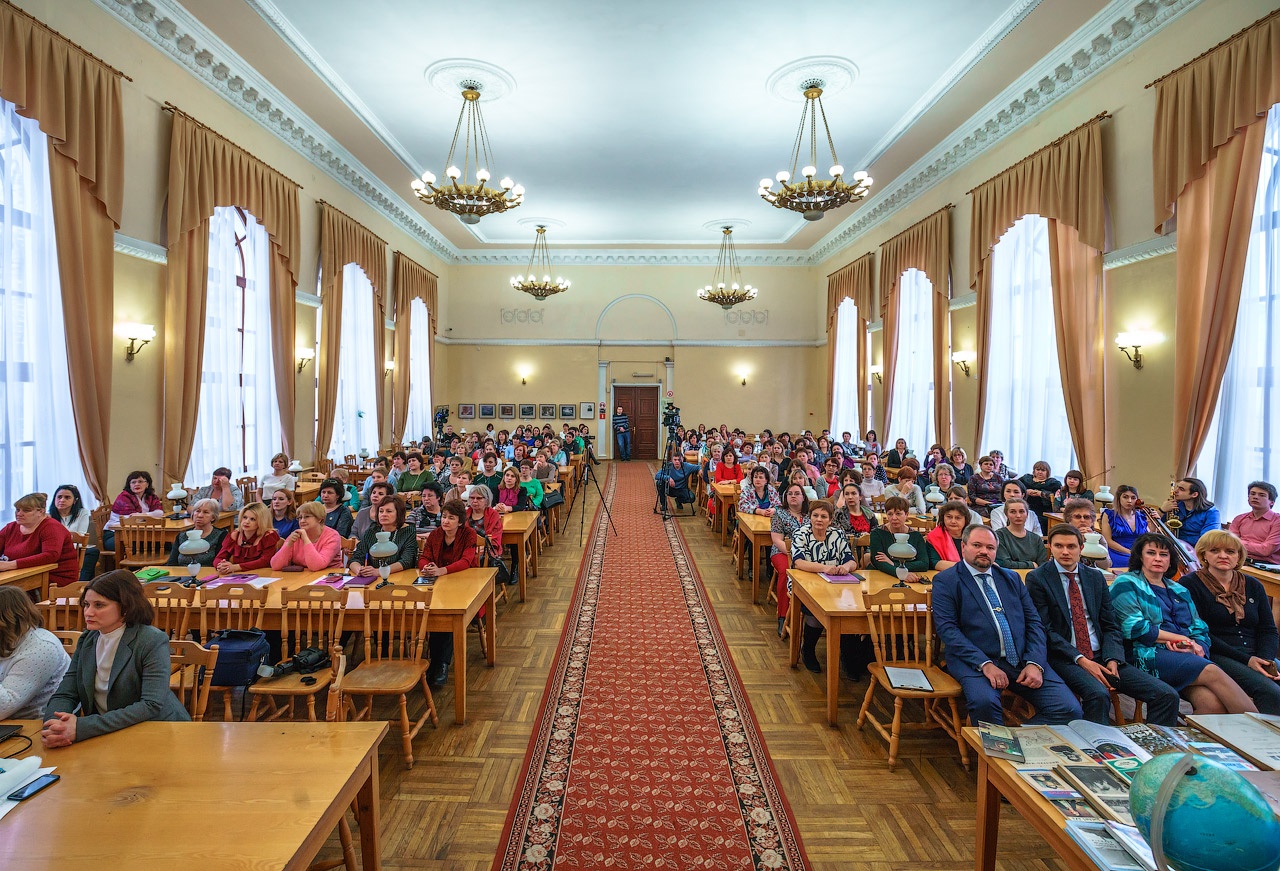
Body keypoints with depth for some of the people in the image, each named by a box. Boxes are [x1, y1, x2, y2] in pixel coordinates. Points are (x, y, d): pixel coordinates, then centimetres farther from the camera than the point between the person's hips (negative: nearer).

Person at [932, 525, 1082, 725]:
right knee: (984, 702, -33)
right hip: (975, 661, -5)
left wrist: (1035, 663, -4)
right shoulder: (945, 581, 3)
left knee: (1069, 709, -15)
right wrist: (985, 664, -18)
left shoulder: (1011, 578, 20)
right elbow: (947, 628, -8)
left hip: (1023, 660, 5)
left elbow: (1034, 622, 13)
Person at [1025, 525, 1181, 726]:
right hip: (1065, 659, -5)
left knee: (1168, 695, -10)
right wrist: (1081, 660, -16)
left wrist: (1112, 659, -6)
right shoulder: (1037, 579, -3)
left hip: (1101, 656, 6)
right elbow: (1045, 630, -8)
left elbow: (1110, 625, 11)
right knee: (1098, 695, -33)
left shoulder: (1096, 577, 13)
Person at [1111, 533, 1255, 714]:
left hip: (1188, 658, 6)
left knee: (1213, 703, -27)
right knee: (1212, 672, -29)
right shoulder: (1126, 584, 6)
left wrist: (1198, 648, -4)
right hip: (1149, 655, -5)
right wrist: (1179, 638, -5)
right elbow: (1134, 627, -6)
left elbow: (1200, 630, 19)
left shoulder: (1179, 590, 27)